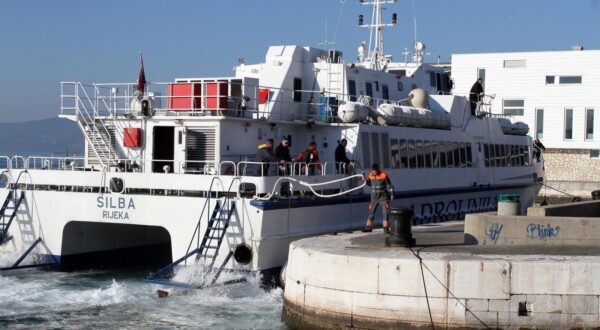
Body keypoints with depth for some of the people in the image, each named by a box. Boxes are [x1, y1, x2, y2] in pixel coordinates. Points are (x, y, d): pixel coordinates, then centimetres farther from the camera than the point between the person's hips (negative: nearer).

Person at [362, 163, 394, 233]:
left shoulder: (384, 175, -11)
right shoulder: (370, 175, 1)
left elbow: (389, 184, -6)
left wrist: (392, 193, -12)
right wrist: (365, 180, -3)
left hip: (383, 197, -4)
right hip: (374, 198, 4)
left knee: (385, 212, -6)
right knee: (371, 212, 9)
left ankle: (386, 228, -3)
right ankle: (369, 227, 17)